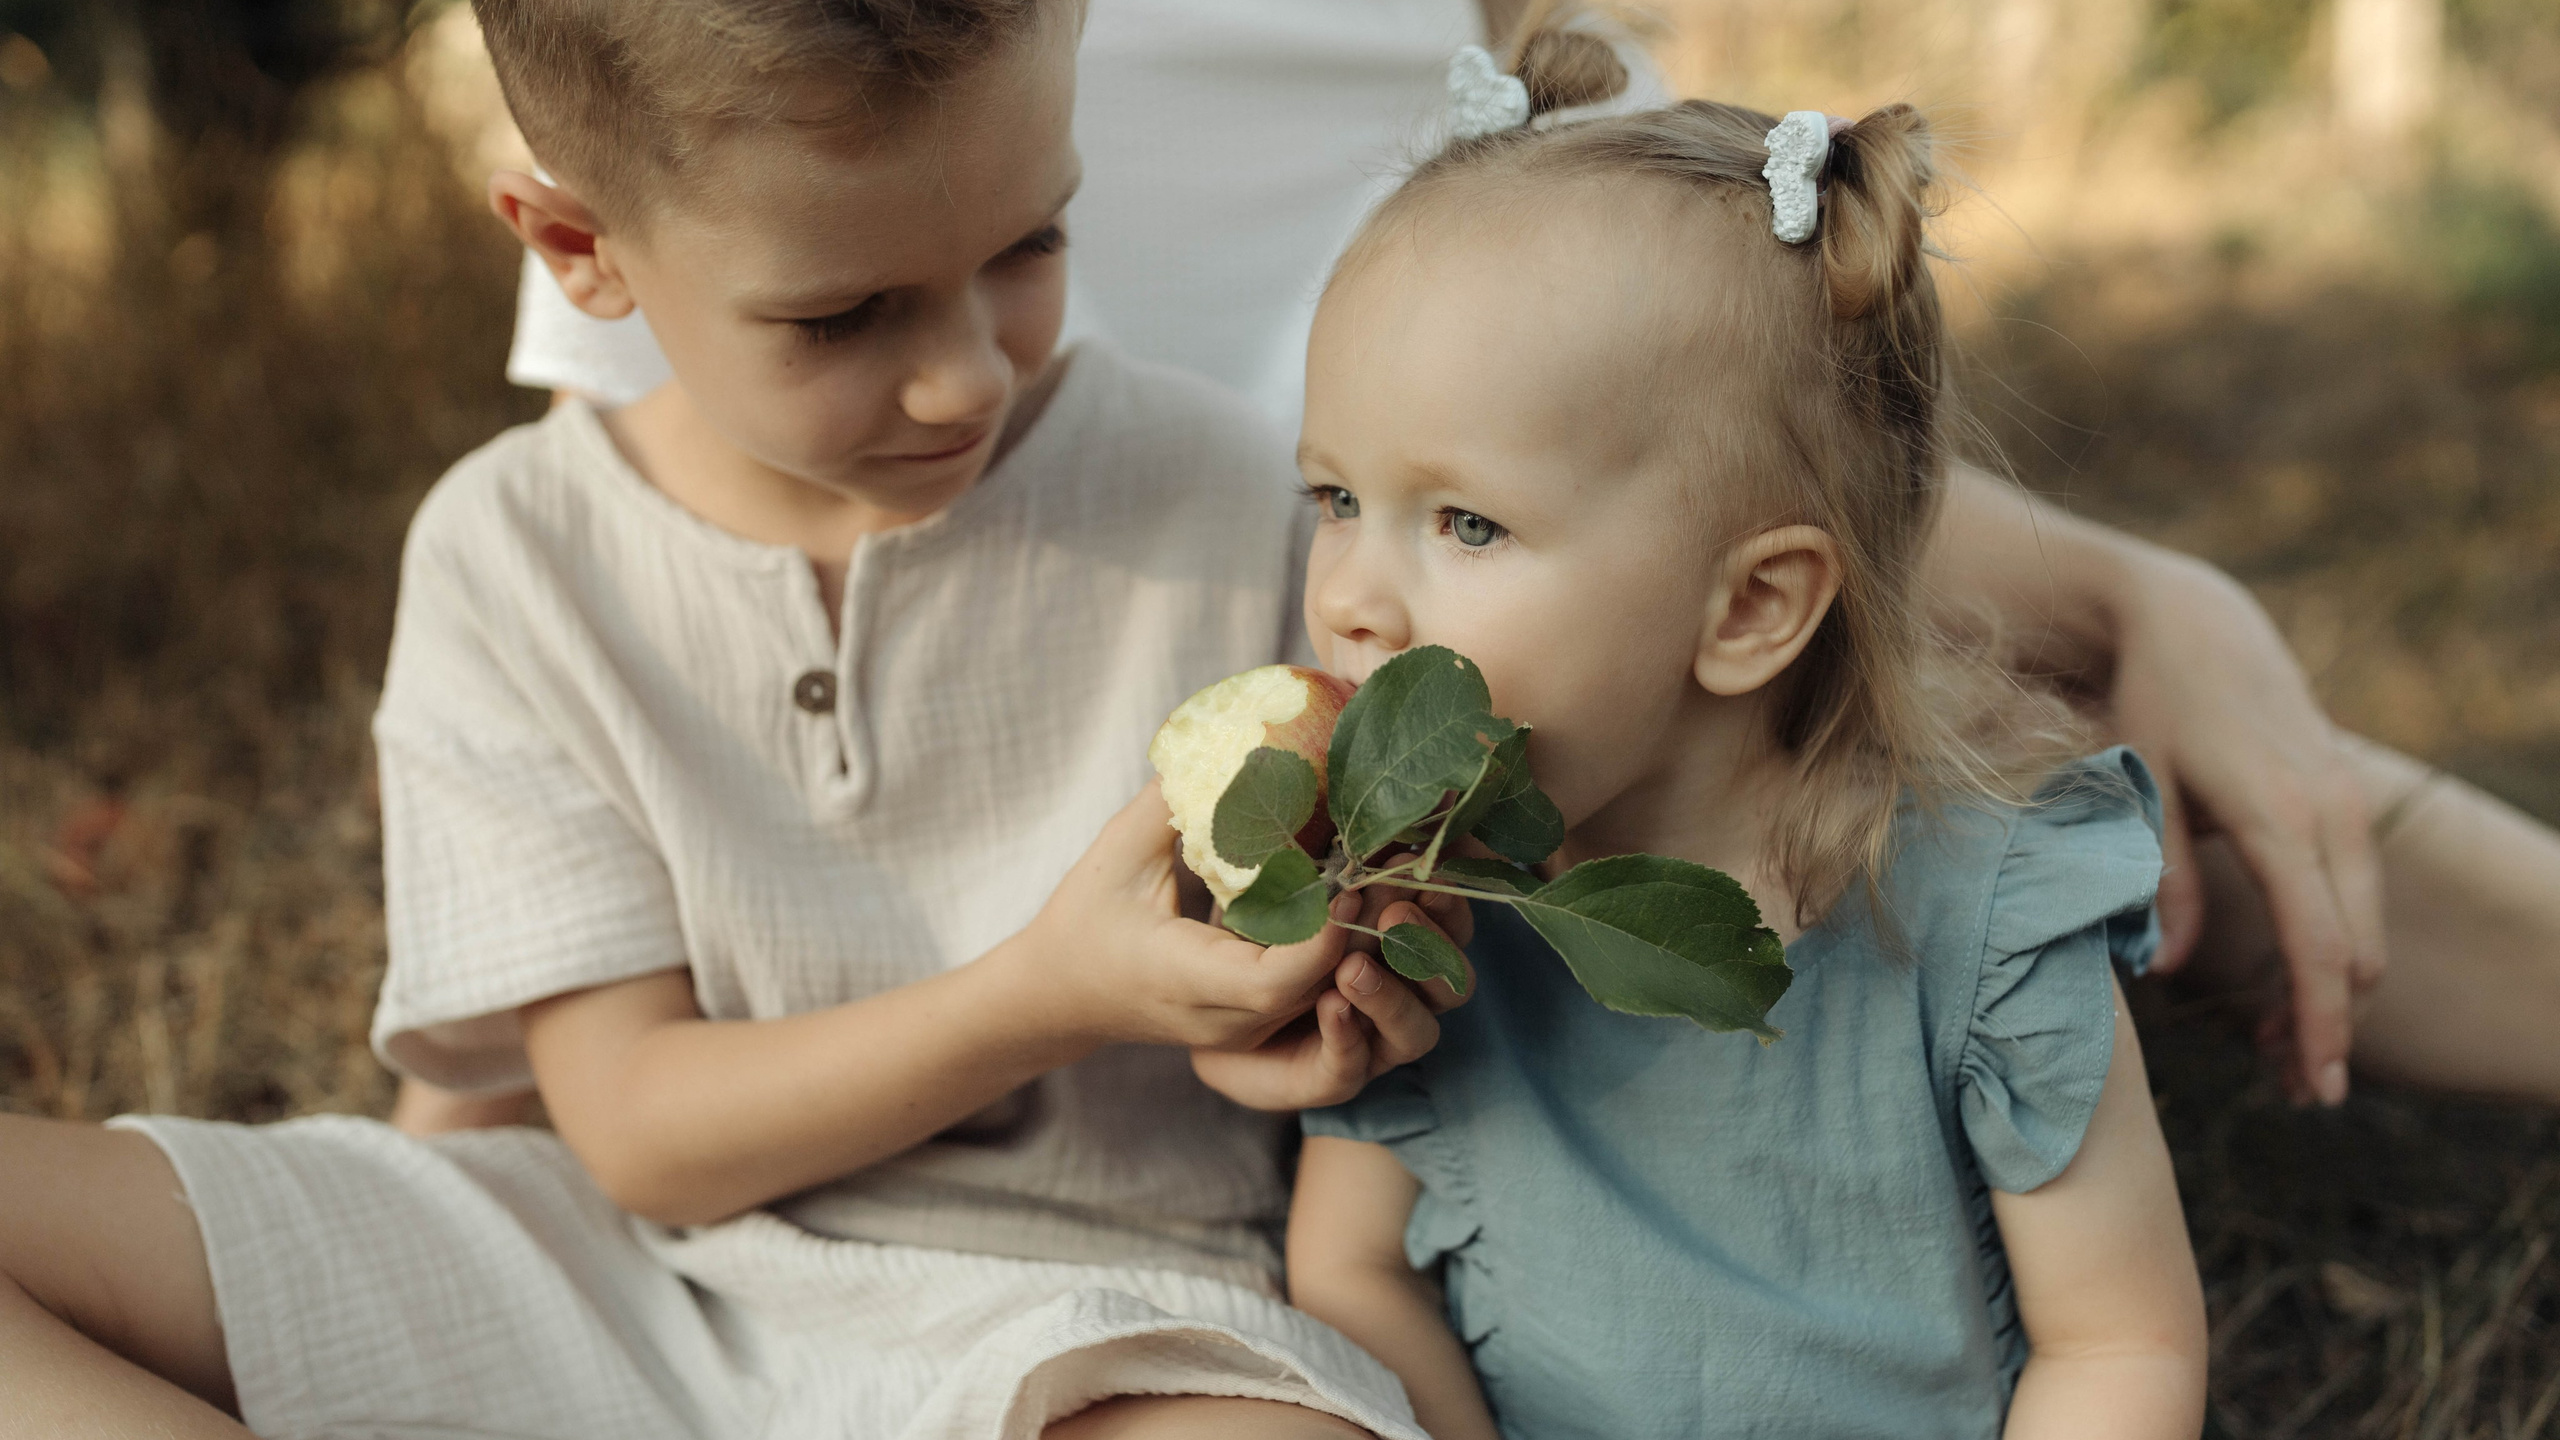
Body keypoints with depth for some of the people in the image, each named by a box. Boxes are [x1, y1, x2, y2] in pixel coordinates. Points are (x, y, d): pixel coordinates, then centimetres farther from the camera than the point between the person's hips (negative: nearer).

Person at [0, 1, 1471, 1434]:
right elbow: (640, 1133, -5)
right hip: (640, 1268, 3)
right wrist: (1046, 996, -21)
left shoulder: (1216, 493, -5)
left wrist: (1304, 1007, -19)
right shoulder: (512, 559, -3)